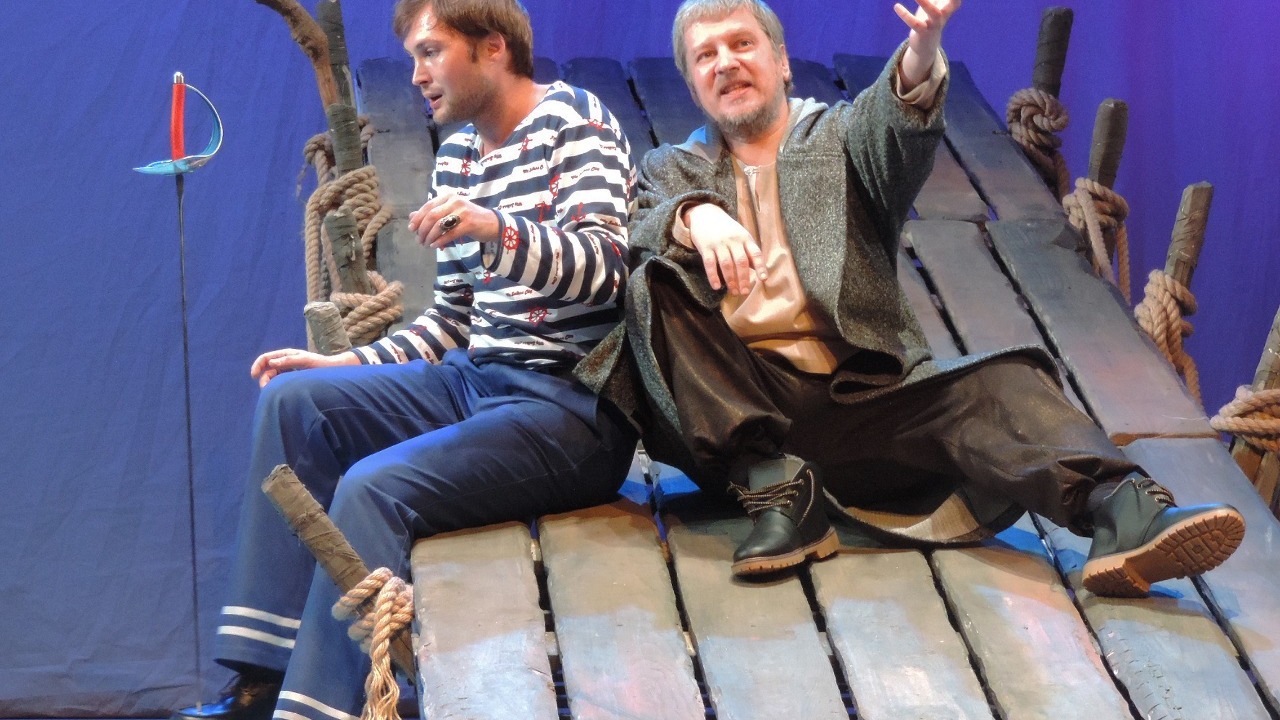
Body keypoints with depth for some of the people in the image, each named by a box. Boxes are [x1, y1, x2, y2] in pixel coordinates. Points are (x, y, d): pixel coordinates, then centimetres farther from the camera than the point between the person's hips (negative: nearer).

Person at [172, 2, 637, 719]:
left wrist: (496, 228, -37)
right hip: (478, 379, 9)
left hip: (572, 404, -9)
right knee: (293, 399, 2)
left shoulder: (574, 117, -6)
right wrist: (345, 364, 10)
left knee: (373, 488, -26)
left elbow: (604, 265, -21)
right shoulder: (456, 156, 16)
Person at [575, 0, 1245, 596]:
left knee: (997, 384, -25)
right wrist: (693, 217, -27)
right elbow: (638, 229, -2)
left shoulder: (842, 136, 18)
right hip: (737, 405, 0)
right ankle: (776, 488, -28)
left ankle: (1122, 511, -48)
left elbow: (895, 124, -8)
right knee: (655, 289, -24)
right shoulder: (674, 169, 22)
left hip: (858, 395, 0)